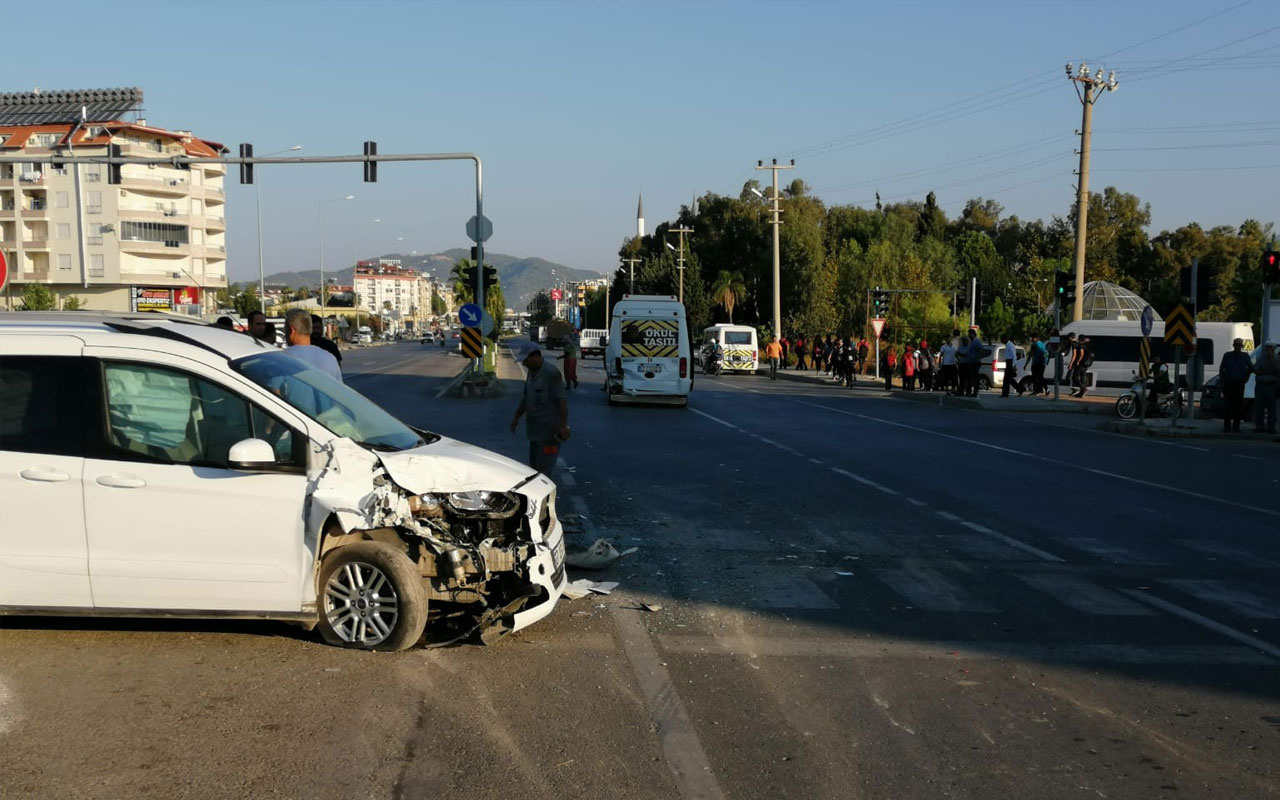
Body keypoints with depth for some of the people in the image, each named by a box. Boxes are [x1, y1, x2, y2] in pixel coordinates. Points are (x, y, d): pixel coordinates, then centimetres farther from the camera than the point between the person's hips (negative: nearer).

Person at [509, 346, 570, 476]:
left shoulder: (551, 373, -17)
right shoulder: (531, 373, 10)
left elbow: (562, 399, -20)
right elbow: (525, 397, 21)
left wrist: (563, 425, -24)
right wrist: (516, 417, 18)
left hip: (550, 431, -9)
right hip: (535, 429, 9)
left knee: (543, 467, -9)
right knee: (534, 466, 14)